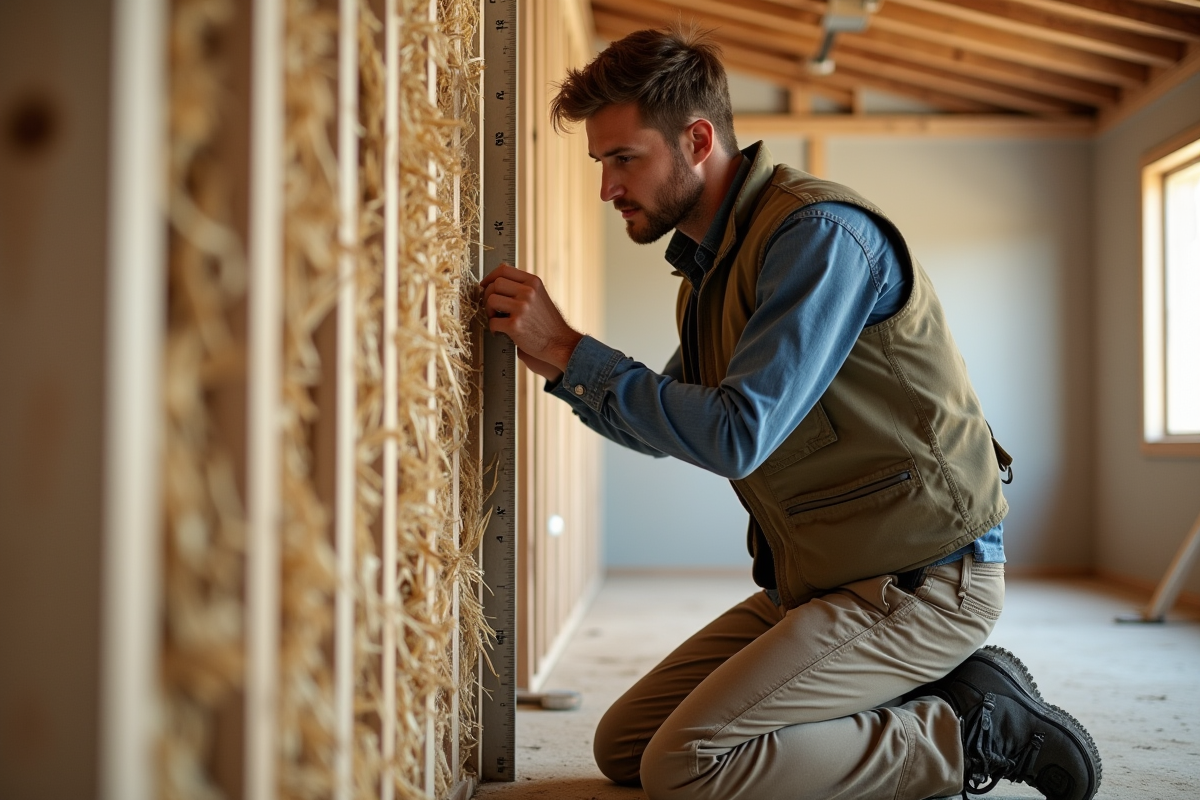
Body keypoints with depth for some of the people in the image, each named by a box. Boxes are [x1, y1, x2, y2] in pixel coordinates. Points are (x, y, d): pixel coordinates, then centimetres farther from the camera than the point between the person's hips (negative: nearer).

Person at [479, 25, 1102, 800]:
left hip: (921, 577, -10)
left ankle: (969, 729, -5)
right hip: (814, 579, 10)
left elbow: (736, 434, -27)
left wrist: (571, 349, -20)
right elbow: (672, 427, 19)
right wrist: (560, 367, 3)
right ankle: (930, 693, 8)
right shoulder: (709, 258, 11)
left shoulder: (820, 234, -19)